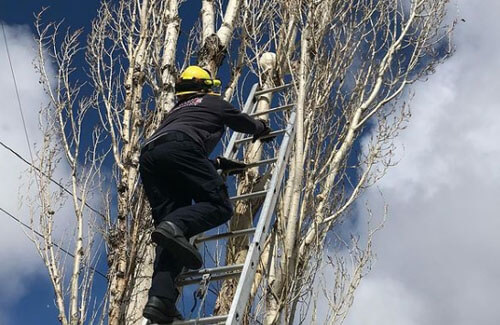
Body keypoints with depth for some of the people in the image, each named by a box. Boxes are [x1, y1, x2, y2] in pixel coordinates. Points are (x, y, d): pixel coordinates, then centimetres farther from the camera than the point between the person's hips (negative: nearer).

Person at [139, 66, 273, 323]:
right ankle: (175, 227, -38)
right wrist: (262, 129, 65)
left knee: (170, 235, 0)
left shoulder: (176, 111, 44)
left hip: (148, 156, 6)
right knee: (219, 205, -8)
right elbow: (245, 123, 43)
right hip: (180, 147, -6)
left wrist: (220, 164, 54)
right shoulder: (213, 103, 29)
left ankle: (160, 298, -19)